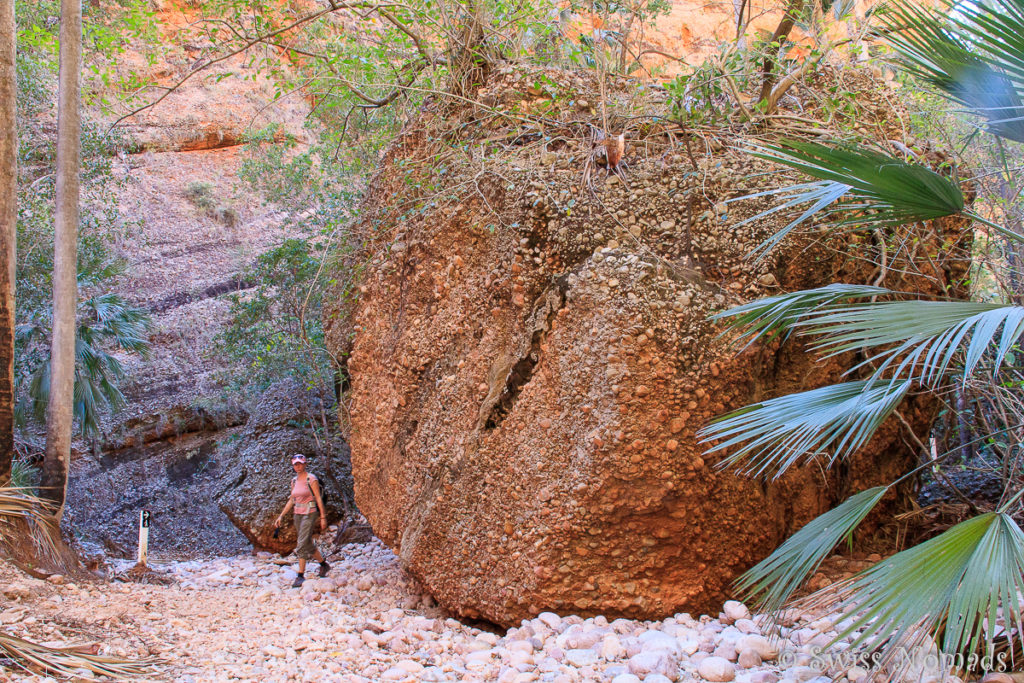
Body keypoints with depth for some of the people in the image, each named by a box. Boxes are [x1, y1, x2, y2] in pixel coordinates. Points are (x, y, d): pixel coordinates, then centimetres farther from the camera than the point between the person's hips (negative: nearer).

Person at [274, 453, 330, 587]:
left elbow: (319, 498, -10)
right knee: (308, 544, 15)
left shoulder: (311, 479, -10)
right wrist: (281, 516, 13)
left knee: (302, 545, -13)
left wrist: (323, 517, -12)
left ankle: (300, 576, -9)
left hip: (310, 514, -7)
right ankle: (324, 564, 33)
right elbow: (291, 500, 16)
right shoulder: (294, 481, 10)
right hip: (298, 514, 7)